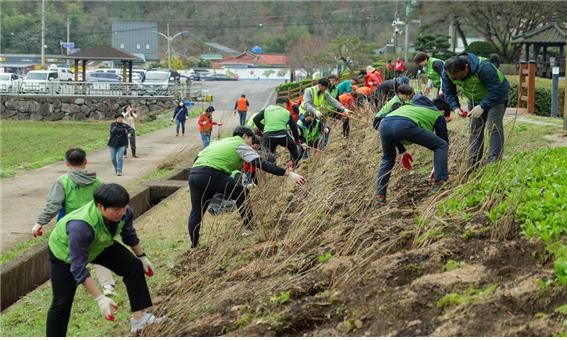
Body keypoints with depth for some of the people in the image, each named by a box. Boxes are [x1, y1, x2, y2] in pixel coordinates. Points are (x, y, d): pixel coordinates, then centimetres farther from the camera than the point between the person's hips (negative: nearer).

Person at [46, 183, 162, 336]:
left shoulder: (124, 213, -28)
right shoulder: (81, 226, -47)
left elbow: (129, 234, -1)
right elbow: (78, 268, -41)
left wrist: (142, 256, 8)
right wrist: (100, 298, -43)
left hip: (98, 245, 6)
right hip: (64, 251, -6)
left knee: (134, 267, -5)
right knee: (62, 302, -2)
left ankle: (138, 317, -2)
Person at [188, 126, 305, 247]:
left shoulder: (218, 141, 32)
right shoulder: (240, 145, 9)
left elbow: (198, 157, 29)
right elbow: (262, 164, -2)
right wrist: (288, 174, -5)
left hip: (194, 173, 7)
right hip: (212, 175, -7)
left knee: (197, 211, 13)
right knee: (241, 194, 11)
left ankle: (194, 245, 15)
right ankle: (250, 229, 15)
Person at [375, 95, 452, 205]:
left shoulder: (412, 105, 43)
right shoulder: (438, 115, 28)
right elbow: (444, 140, 28)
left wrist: (402, 151, 36)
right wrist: (436, 167, 37)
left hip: (384, 124, 6)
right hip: (405, 125, -6)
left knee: (387, 159, 31)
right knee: (442, 145, 11)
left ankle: (380, 196, 24)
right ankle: (440, 183, 5)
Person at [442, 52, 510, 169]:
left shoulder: (483, 67, -40)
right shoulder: (447, 73, -22)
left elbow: (496, 90, -36)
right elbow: (448, 92, -10)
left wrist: (482, 106, -42)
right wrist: (455, 107, -27)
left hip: (496, 96, -6)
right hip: (475, 99, 6)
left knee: (494, 127, -15)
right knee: (474, 128, 3)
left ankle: (493, 162, -15)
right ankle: (473, 163, 7)